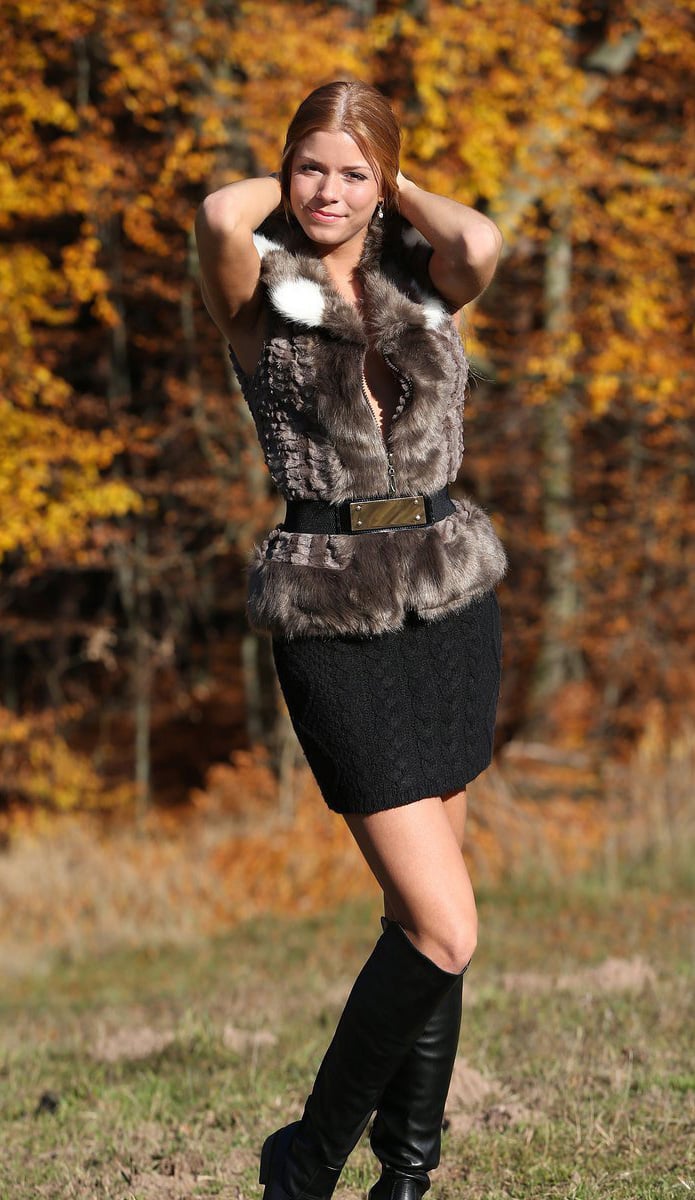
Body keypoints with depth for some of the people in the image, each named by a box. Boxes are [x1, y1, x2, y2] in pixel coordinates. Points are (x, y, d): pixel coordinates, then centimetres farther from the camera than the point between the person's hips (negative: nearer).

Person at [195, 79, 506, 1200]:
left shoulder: (421, 283, 7)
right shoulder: (261, 296, -2)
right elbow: (218, 218, -26)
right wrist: (281, 186, -4)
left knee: (418, 902, 13)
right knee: (444, 931, -10)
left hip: (453, 598, 4)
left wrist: (399, 188, 0)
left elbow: (482, 244, -17)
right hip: (334, 621, -4)